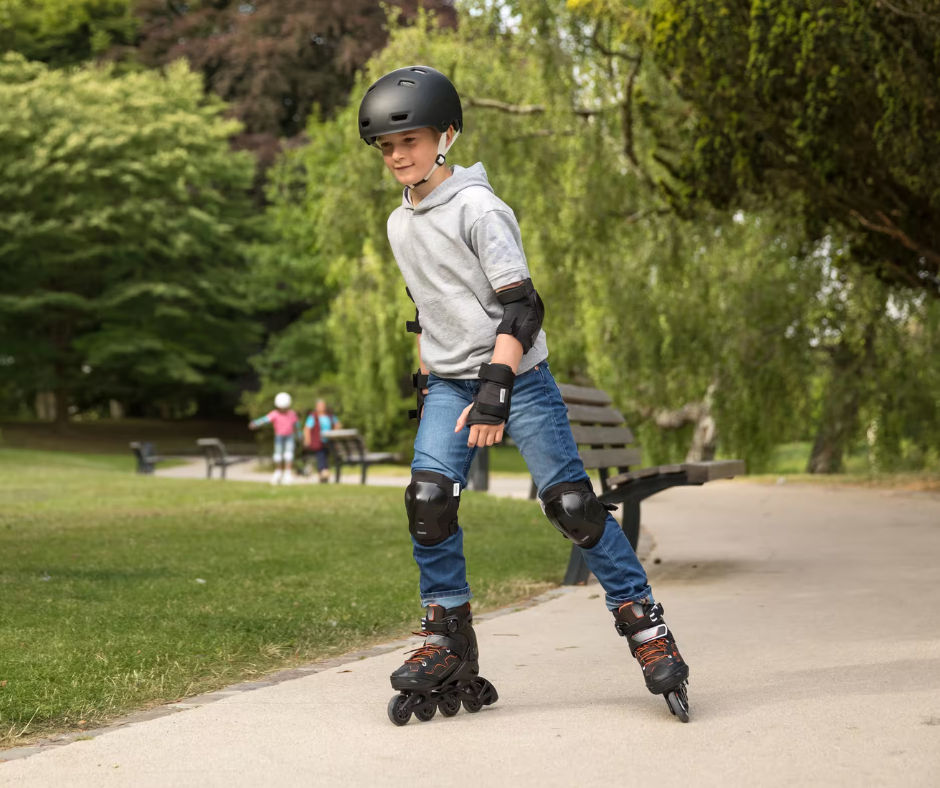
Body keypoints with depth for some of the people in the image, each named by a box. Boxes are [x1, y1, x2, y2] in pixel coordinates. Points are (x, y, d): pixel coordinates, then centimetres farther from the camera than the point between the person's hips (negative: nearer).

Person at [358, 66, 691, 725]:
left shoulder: (478, 208, -12)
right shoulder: (399, 225, 11)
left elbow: (519, 307, -18)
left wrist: (495, 389, -26)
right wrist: (424, 382, 22)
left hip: (517, 375, -6)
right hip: (449, 384, 6)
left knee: (571, 502, -8)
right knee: (428, 498, -12)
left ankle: (645, 626, 4)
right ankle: (448, 645, 0)